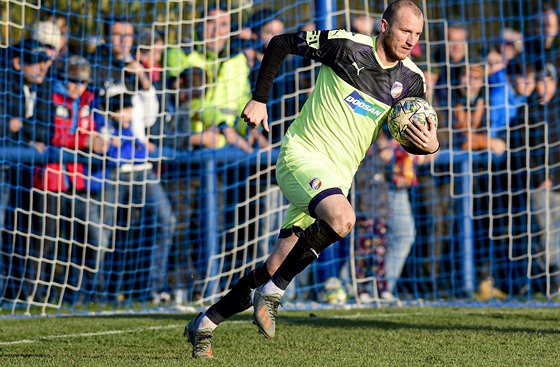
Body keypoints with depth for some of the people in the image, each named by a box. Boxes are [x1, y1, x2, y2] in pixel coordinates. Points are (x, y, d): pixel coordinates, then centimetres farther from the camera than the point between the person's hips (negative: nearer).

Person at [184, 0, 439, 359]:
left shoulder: (411, 80, 4)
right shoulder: (347, 46, -11)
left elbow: (412, 137, 13)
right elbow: (280, 44, 0)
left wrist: (430, 145, -11)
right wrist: (259, 99, -4)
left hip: (337, 177, 5)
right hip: (302, 154, -5)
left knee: (278, 266, 2)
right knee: (342, 217, -34)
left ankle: (204, 325, 17)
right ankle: (272, 293, -18)